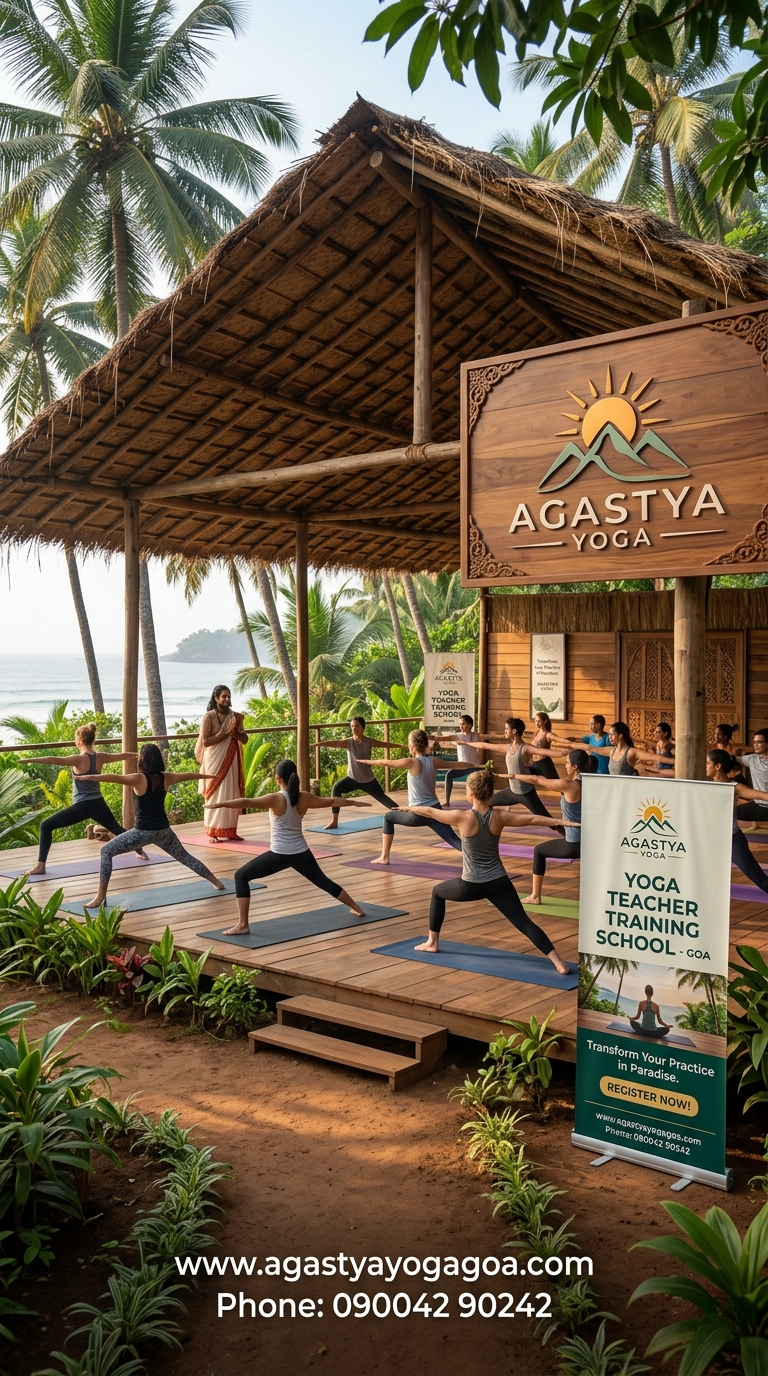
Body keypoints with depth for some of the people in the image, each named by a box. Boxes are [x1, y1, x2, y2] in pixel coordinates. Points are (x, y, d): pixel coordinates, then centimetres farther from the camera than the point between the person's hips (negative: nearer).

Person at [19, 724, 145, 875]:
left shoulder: (78, 759, -14)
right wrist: (137, 754, 41)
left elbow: (54, 760, -27)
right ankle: (140, 851, 45)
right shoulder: (101, 757, 4)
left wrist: (28, 760, -31)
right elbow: (122, 756, 22)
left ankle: (40, 866, -10)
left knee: (46, 826, 0)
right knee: (117, 828, 30)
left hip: (82, 807, -6)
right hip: (98, 805, 7)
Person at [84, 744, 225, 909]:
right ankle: (216, 882, 38)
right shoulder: (165, 778, 5)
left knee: (106, 851, 2)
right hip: (163, 830, 6)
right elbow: (187, 776, 23)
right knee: (185, 857, 26)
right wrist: (207, 775, 40)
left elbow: (113, 777, -26)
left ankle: (100, 897, -7)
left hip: (143, 831, -6)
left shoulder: (139, 779, -12)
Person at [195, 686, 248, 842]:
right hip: (215, 761, -5)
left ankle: (230, 830, 14)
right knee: (216, 795, -3)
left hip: (231, 760, 5)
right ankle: (212, 832, 2)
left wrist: (236, 733, -11)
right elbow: (205, 741, -15)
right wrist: (224, 734, -20)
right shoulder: (209, 717, -8)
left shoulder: (235, 717, 8)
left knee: (231, 795, 7)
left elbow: (245, 739, 8)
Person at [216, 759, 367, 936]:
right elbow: (331, 801, 15)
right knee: (323, 881, 27)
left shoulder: (275, 799, -14)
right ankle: (357, 908, 40)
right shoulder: (305, 798, 1)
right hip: (301, 853, 6)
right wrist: (353, 802, 30)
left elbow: (246, 802, -26)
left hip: (279, 854, -6)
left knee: (241, 876, 3)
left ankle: (242, 924, -6)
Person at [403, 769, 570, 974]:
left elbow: (430, 812, 1)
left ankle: (432, 942, 33)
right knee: (524, 922, -1)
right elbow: (532, 818, 0)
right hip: (499, 883, 2)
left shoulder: (462, 817, -13)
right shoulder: (499, 816, -5)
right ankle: (559, 963, -14)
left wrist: (409, 808, 18)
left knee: (437, 892, 26)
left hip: (471, 886, -2)